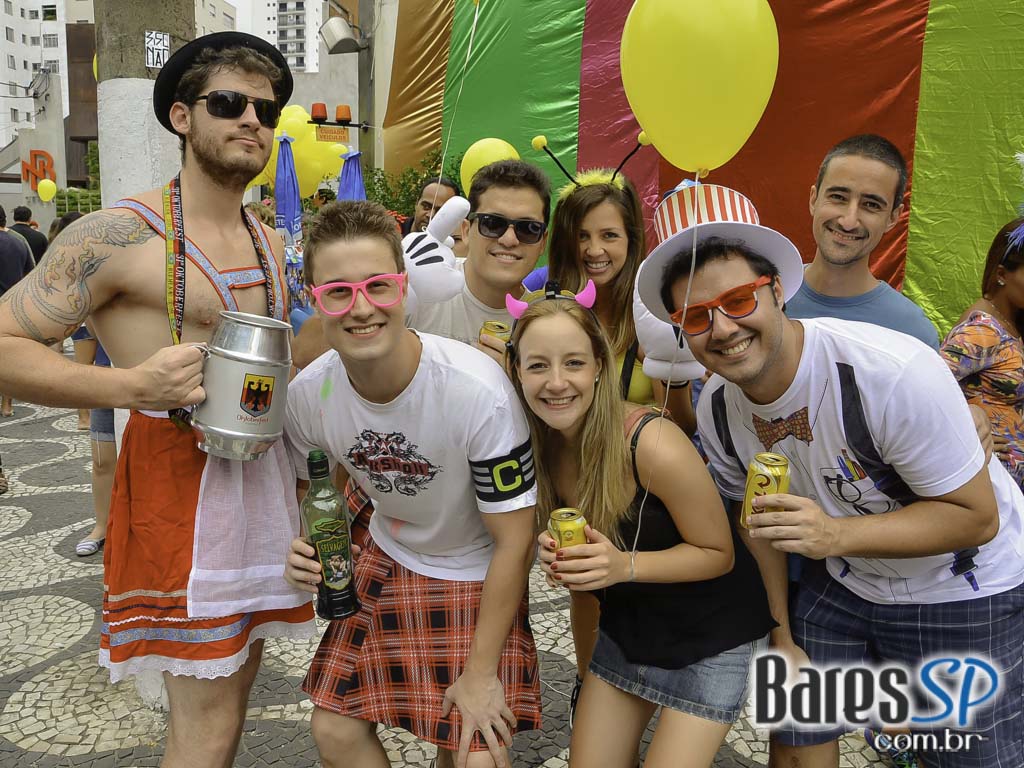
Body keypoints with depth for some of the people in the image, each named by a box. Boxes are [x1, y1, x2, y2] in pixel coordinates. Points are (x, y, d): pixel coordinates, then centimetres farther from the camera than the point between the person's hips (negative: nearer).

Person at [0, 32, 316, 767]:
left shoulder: (268, 242, 13)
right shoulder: (122, 234, -9)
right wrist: (131, 386, -24)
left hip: (265, 473, 7)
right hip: (178, 478, -7)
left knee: (234, 692, 18)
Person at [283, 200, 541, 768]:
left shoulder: (478, 390, -32)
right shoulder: (307, 394, -17)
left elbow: (514, 540, -21)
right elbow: (312, 488, 6)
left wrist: (481, 674, -14)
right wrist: (304, 547, -17)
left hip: (477, 576, -3)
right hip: (384, 558, 4)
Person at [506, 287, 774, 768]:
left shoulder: (654, 447, -31)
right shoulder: (538, 443, -12)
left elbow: (718, 554, -17)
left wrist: (625, 565, -32)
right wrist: (553, 553, -19)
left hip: (711, 636, -5)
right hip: (627, 625, 5)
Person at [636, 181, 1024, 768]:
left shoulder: (896, 373, -33)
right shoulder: (717, 409, -13)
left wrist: (838, 534, -38)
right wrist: (781, 634, 5)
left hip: (968, 590, -4)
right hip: (844, 583, 5)